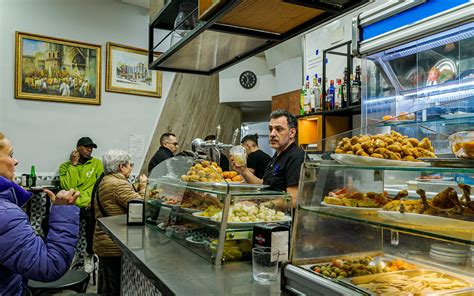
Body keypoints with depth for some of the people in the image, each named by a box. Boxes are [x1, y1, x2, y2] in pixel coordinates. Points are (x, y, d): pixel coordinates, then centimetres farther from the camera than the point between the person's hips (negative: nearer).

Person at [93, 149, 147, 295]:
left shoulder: (104, 181, 13)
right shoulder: (119, 184, -20)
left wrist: (137, 188, 10)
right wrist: (143, 186, -9)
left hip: (104, 243, 10)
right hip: (115, 246, -10)